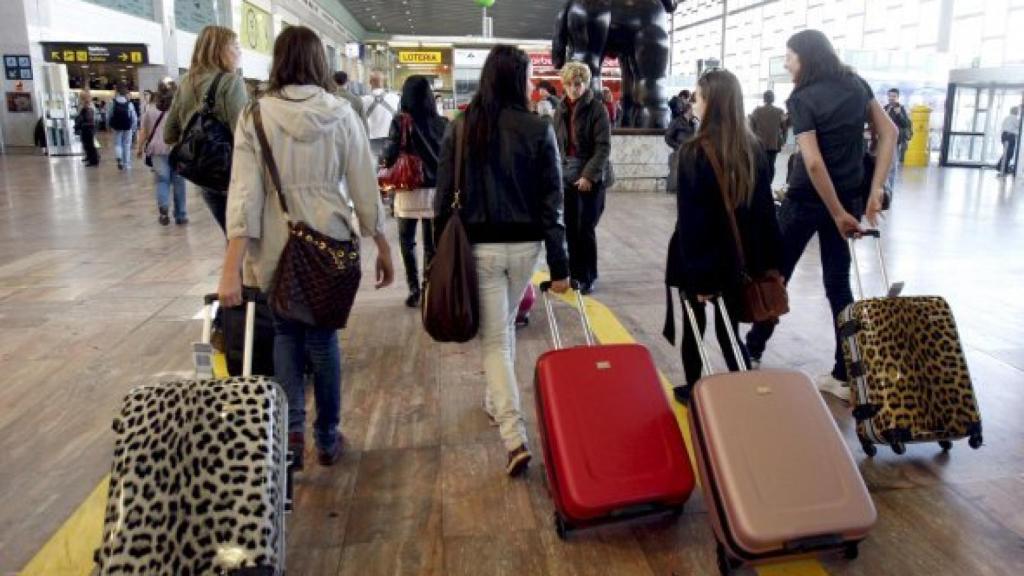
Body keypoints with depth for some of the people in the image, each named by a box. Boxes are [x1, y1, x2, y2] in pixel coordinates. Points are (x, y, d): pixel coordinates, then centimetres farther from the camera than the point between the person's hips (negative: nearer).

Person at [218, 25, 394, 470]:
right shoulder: (341, 114, -2)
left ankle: (291, 428, 5)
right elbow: (365, 189, 0)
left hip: (275, 248, -1)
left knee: (285, 334, 18)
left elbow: (244, 192, -10)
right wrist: (383, 249, 11)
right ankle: (327, 439, 25)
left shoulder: (255, 115, -4)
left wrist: (231, 268, -11)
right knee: (323, 336, 14)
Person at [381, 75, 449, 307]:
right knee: (432, 245, 11)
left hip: (407, 191, -2)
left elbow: (388, 158, -13)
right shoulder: (442, 123, -1)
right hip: (436, 191, 2)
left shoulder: (400, 122, -8)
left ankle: (414, 288, 11)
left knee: (406, 242, 13)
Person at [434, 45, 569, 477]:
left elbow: (444, 195, -2)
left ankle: (515, 439, -6)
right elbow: (552, 201, -6)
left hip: (479, 245, -1)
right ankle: (496, 401, 44)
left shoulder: (461, 128, -4)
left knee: (495, 339, 4)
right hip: (525, 244, 2)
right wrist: (559, 264, -3)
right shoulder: (538, 129, -5)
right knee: (506, 325, 24)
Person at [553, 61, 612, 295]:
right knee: (570, 228, 7)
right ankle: (575, 272, 21)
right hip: (567, 175, 5)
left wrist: (589, 175, -20)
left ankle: (588, 277, 13)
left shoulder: (597, 109, -8)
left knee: (586, 229, -1)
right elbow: (556, 143, 11)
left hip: (591, 177, -4)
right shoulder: (561, 109, 7)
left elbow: (603, 147, -13)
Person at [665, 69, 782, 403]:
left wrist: (694, 270, -15)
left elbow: (689, 217, -18)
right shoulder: (754, 149, 1)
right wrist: (767, 262, 11)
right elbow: (765, 210, 5)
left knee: (694, 328, 14)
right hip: (737, 258, 5)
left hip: (700, 261, -4)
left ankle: (694, 392, 28)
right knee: (728, 330, 16)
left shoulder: (694, 152, -16)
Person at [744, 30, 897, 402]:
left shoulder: (802, 99, -13)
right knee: (838, 282, 10)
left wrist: (837, 214, -16)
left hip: (807, 199, -6)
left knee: (775, 274, 10)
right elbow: (889, 133, 4)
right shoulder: (857, 85, 6)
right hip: (850, 197, 6)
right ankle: (845, 376, 11)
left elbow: (813, 164, -22)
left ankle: (752, 354, 23)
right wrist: (875, 192, 0)